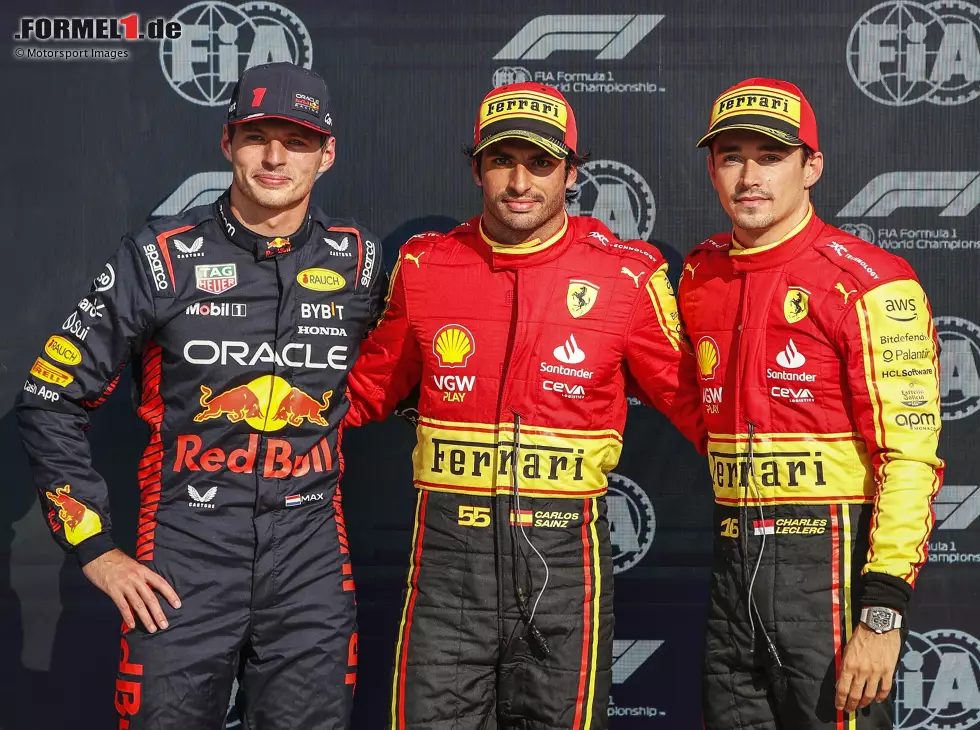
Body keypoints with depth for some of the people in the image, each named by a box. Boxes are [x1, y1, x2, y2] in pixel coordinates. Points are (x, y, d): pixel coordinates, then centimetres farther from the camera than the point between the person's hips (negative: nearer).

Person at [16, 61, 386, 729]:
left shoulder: (359, 261, 2)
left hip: (311, 556, 2)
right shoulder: (161, 257, -4)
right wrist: (96, 549, -2)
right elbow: (51, 401, 0)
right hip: (183, 552, -2)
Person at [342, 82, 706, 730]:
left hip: (564, 554, -1)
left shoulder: (629, 276, -1)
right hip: (448, 552, 1)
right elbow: (371, 387, 16)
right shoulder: (424, 266, 5)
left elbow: (693, 402, 5)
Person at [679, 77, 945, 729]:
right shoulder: (700, 276, 8)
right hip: (733, 566, 6)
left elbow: (909, 455, -16)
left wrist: (883, 612, -20)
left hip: (832, 562, -6)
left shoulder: (869, 283, -11)